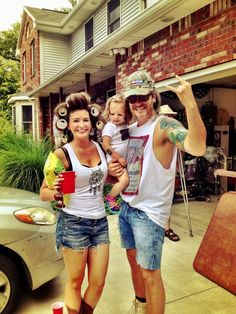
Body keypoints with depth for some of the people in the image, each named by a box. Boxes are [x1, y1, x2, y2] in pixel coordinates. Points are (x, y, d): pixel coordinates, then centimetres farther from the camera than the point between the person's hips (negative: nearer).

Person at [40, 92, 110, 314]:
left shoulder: (100, 147, 4)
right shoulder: (62, 154, -11)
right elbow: (43, 193, -7)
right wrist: (54, 192, -29)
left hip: (100, 222, 5)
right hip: (73, 223, -4)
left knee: (98, 283, 13)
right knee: (75, 282, 10)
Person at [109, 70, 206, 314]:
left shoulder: (164, 125, -17)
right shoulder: (130, 130, 7)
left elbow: (197, 148, -38)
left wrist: (190, 103, -49)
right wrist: (113, 170, -1)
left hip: (149, 212, -8)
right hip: (126, 207, 8)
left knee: (149, 273, 4)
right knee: (134, 262, 24)